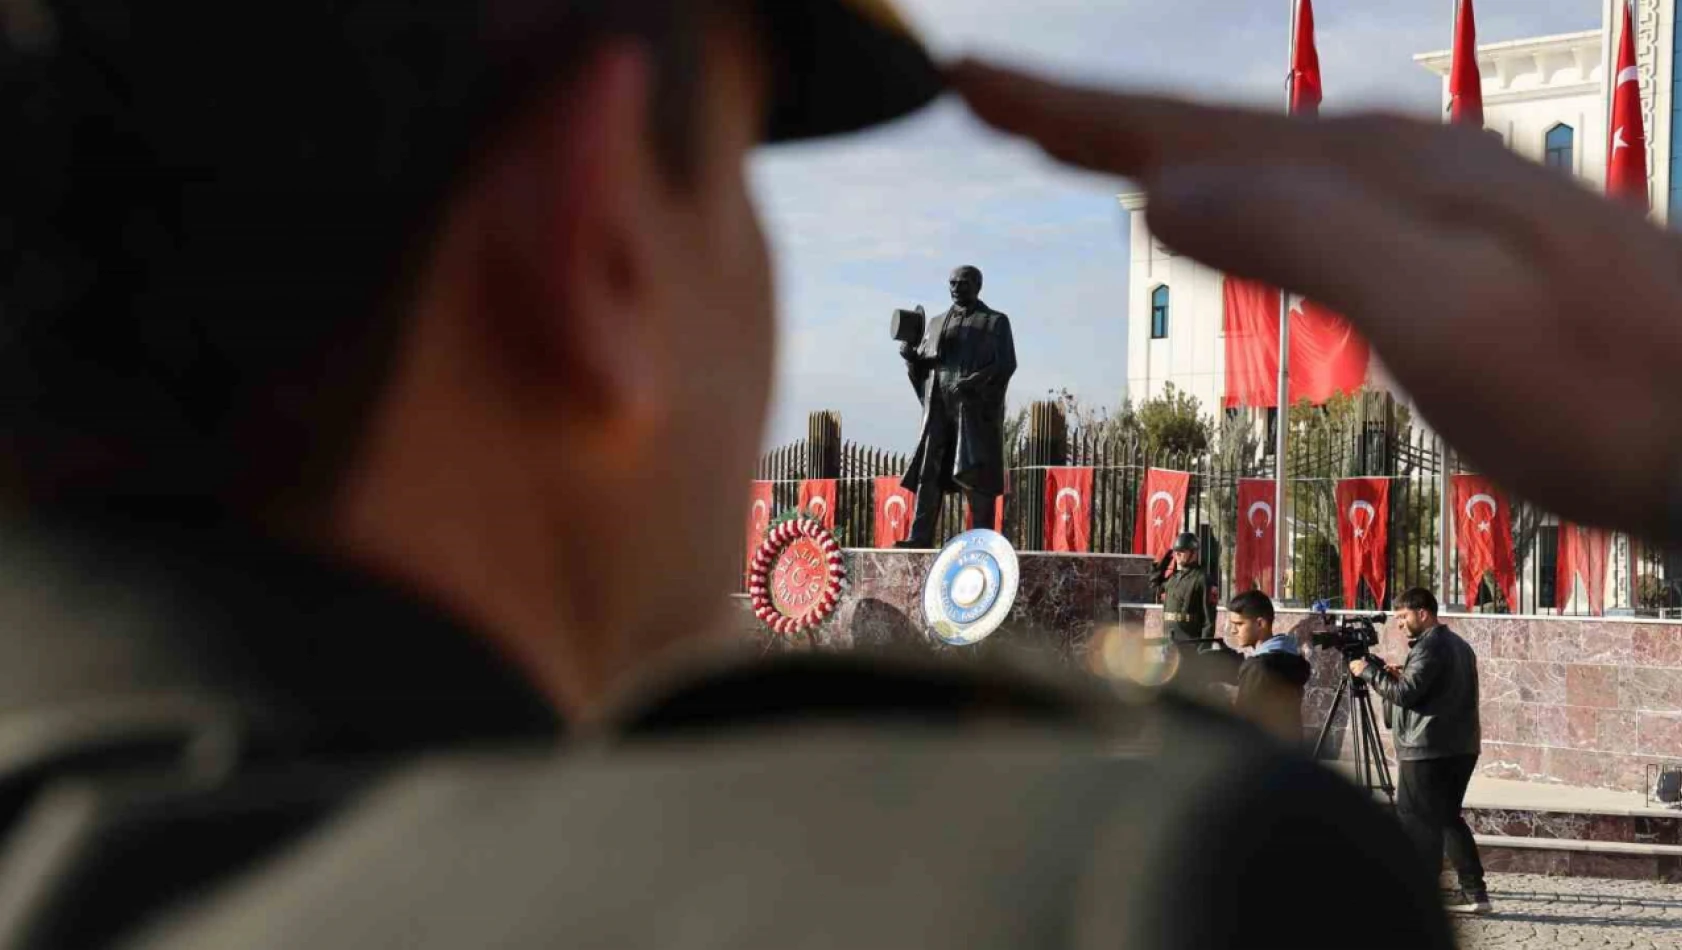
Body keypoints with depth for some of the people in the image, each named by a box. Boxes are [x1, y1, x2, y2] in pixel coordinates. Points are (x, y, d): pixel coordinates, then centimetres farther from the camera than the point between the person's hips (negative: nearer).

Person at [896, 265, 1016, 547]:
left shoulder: (996, 322, 7)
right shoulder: (936, 323, 21)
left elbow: (1006, 364, -4)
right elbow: (921, 365, 19)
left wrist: (973, 382, -19)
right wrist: (910, 356, -5)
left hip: (976, 407, -4)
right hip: (939, 407, 4)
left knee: (975, 473, -8)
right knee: (928, 471, -5)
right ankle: (921, 536, -9)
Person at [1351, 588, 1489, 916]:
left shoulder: (1429, 646, -12)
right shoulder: (1458, 645, 19)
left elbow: (1406, 692, -18)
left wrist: (1369, 671, -8)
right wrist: (1399, 676, 15)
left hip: (1428, 750, -10)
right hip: (1462, 747, 10)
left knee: (1418, 823, -5)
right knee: (1447, 817, 16)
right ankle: (1474, 891, 12)